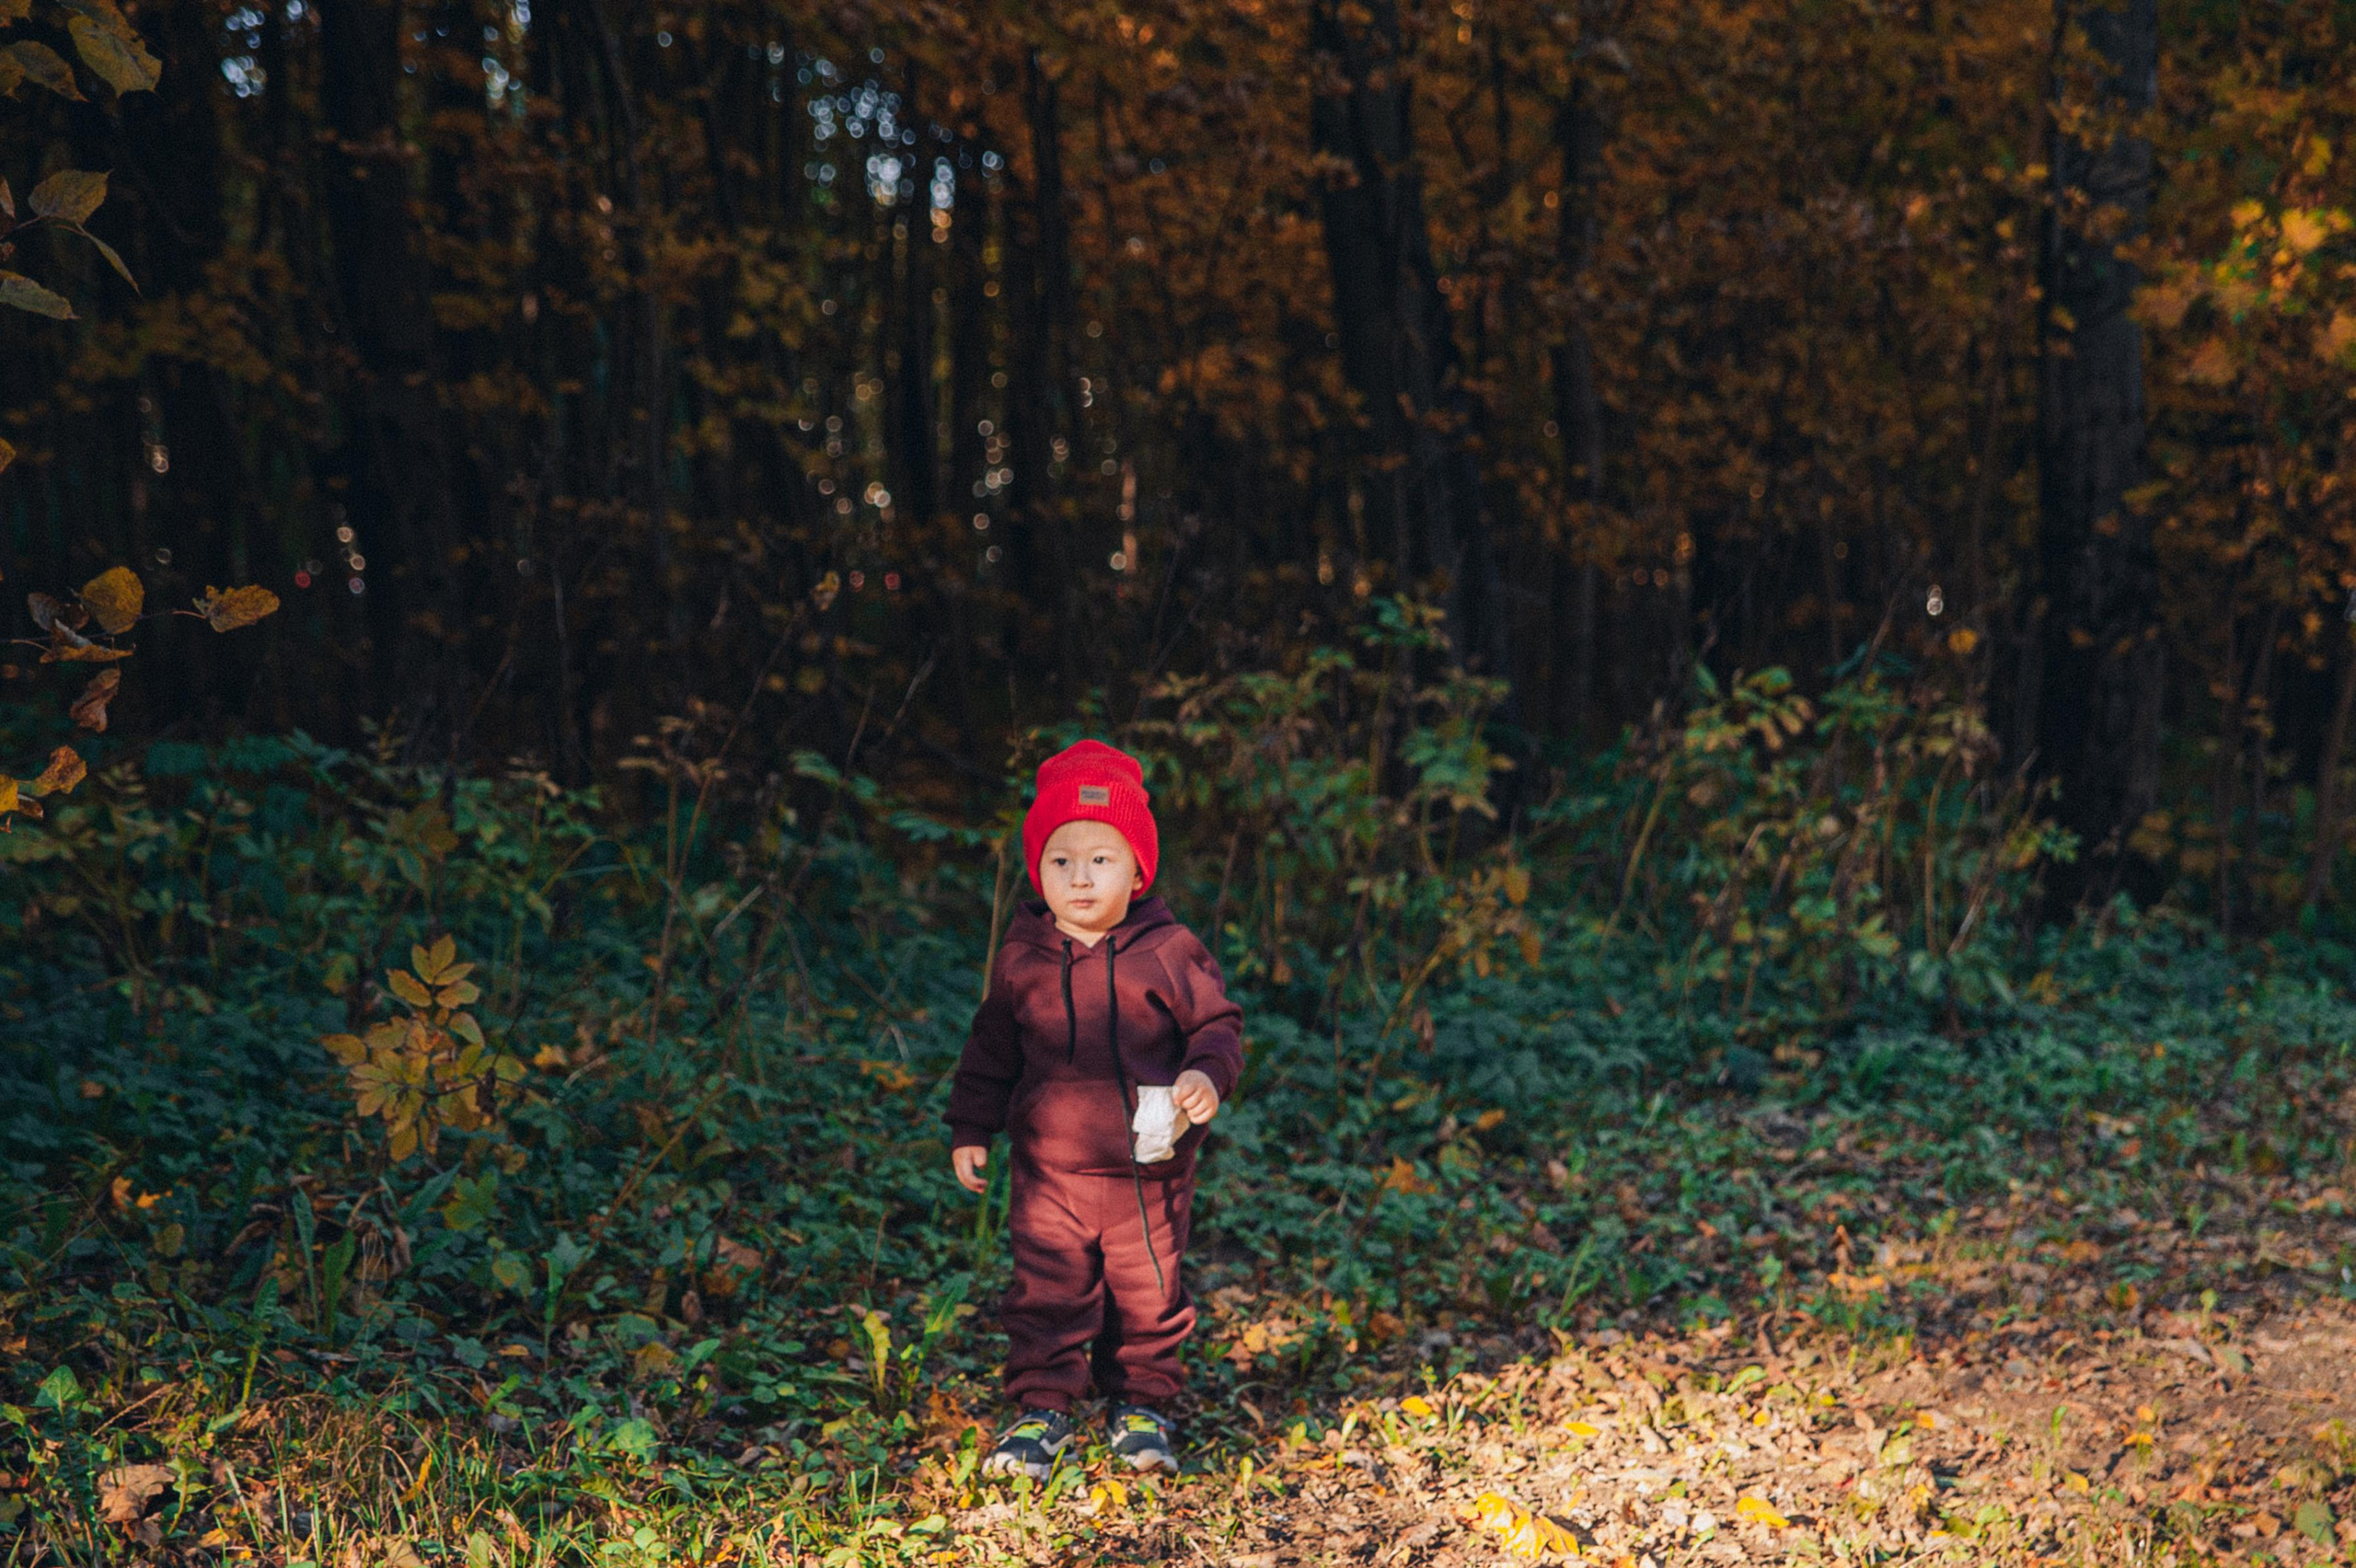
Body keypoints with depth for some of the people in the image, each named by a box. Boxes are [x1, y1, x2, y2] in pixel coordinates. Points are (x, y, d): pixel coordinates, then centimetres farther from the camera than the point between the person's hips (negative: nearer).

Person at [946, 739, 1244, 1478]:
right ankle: (1041, 1410, 17)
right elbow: (992, 1049, 11)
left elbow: (1218, 1023, 1)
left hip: (1148, 1170, -1)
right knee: (1045, 1293, 3)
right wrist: (971, 1128, 10)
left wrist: (1208, 1075, -20)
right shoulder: (1022, 957, 0)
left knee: (1148, 1294, 10)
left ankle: (1141, 1405, 28)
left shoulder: (1169, 952, -7)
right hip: (1048, 1169, 1)